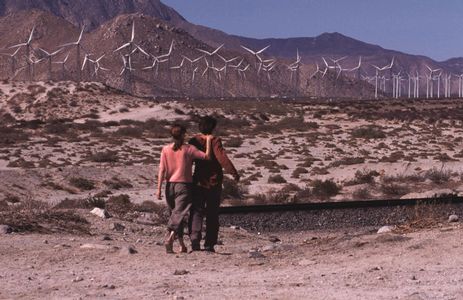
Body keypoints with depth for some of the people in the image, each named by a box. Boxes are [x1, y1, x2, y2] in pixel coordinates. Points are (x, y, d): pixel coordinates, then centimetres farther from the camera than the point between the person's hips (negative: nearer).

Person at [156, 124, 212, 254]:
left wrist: (159, 188, -1)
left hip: (170, 185, 4)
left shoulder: (165, 149, 3)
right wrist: (208, 141, 1)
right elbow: (207, 156, -10)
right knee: (179, 213, -9)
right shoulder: (188, 149, -5)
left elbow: (162, 170, -1)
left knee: (174, 213, 16)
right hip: (184, 185, -4)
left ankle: (182, 244, 21)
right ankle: (170, 238, -31)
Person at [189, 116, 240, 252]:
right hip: (214, 182, -2)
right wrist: (233, 172, -23)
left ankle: (195, 237, -24)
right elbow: (222, 157, -21)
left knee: (196, 212, 0)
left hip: (198, 182, 2)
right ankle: (209, 245, 9)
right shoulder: (215, 141, -8)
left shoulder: (194, 141, 2)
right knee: (212, 214, 9)